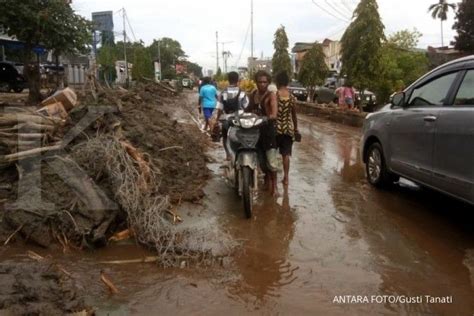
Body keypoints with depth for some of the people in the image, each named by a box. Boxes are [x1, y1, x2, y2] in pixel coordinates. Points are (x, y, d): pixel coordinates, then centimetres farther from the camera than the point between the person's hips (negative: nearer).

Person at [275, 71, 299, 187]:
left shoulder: (274, 95, -10)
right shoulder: (292, 97, 0)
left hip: (275, 127, -2)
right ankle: (285, 178, 10)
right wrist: (296, 129, 17)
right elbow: (294, 115, 6)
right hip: (288, 128, 3)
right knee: (286, 154, 8)